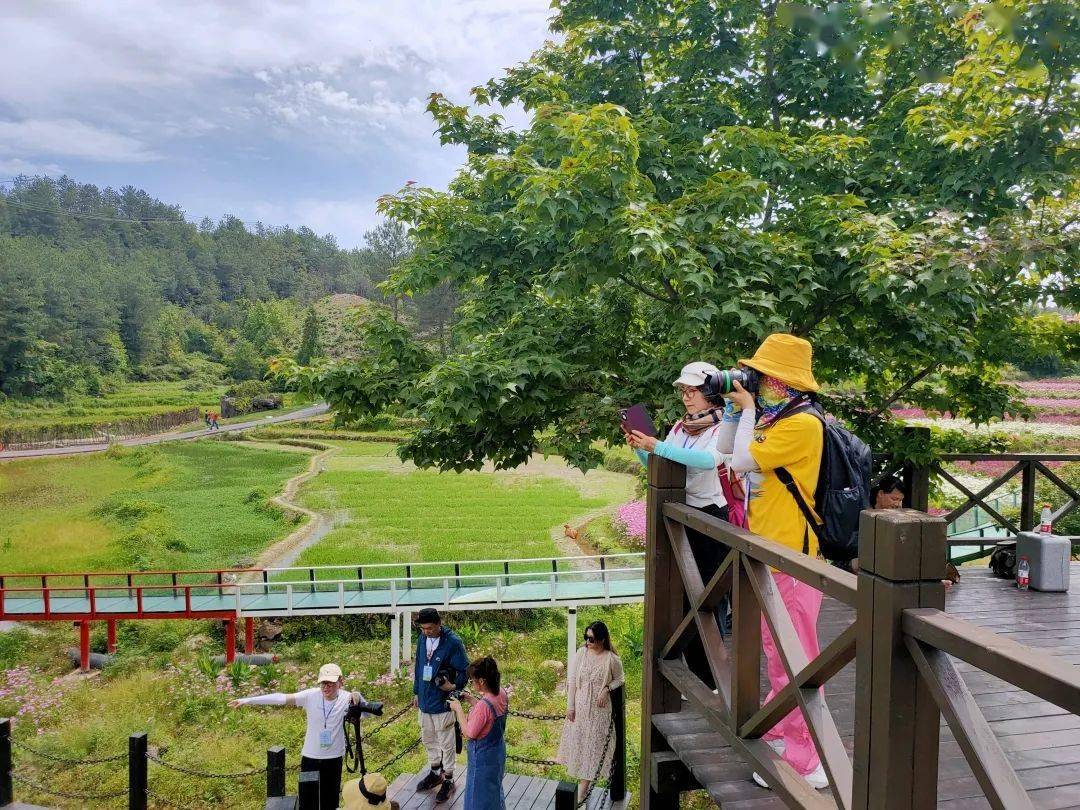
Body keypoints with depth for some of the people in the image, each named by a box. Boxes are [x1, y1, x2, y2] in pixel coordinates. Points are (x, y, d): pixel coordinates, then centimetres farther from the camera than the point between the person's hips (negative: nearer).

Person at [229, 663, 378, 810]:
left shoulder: (346, 698, -14)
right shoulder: (311, 696, -13)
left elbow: (367, 714, -20)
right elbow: (281, 698, -15)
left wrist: (359, 697, -39)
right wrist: (248, 700, -18)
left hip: (333, 759, -1)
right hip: (310, 758, 1)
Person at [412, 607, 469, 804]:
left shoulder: (452, 642, -21)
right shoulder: (422, 639, -2)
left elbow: (465, 670, -14)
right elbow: (418, 667, 10)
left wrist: (455, 687, -28)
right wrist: (416, 692, 15)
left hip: (443, 701, -6)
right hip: (425, 699, 6)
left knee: (446, 742, 7)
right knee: (428, 739, 21)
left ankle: (448, 779, 24)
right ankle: (435, 772, 40)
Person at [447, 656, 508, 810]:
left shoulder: (483, 705, -34)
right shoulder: (502, 694, -9)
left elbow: (469, 733, -23)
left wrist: (458, 708, -17)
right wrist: (470, 699, 4)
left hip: (483, 758, -8)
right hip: (498, 751, 8)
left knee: (480, 795, 13)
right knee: (494, 788, 28)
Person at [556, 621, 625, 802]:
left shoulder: (611, 659, -14)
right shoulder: (581, 653, -8)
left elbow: (619, 679, 3)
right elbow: (571, 680, -2)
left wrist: (607, 689, -16)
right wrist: (570, 706, -3)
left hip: (599, 708, -2)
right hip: (579, 706, 2)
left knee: (593, 743, 5)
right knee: (578, 741, 13)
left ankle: (582, 790, 18)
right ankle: (580, 779, 33)